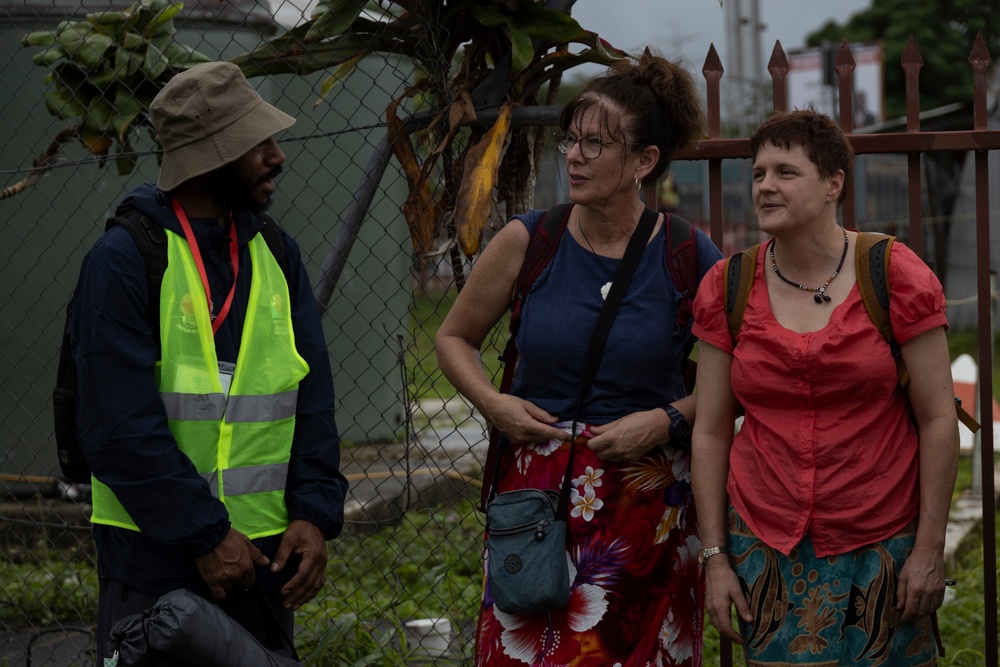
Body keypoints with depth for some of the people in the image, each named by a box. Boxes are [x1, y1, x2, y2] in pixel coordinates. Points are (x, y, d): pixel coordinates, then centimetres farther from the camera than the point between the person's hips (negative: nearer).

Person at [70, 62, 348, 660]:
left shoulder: (275, 254, 9)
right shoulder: (125, 261, -11)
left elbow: (312, 397, 7)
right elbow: (121, 426, -16)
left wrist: (314, 514, -5)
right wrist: (205, 537, -17)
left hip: (263, 552, 6)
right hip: (156, 562, -6)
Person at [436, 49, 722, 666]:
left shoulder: (690, 260, -4)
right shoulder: (528, 242, 0)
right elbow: (455, 337, 14)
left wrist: (668, 419, -9)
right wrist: (492, 403, -3)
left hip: (650, 497, -1)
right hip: (537, 491, 1)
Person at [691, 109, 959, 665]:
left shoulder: (897, 276, -6)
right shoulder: (727, 289, 2)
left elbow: (938, 421, -5)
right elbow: (711, 432, 5)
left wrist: (930, 547, -7)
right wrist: (715, 556, 1)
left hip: (880, 545, -2)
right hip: (766, 548, 2)